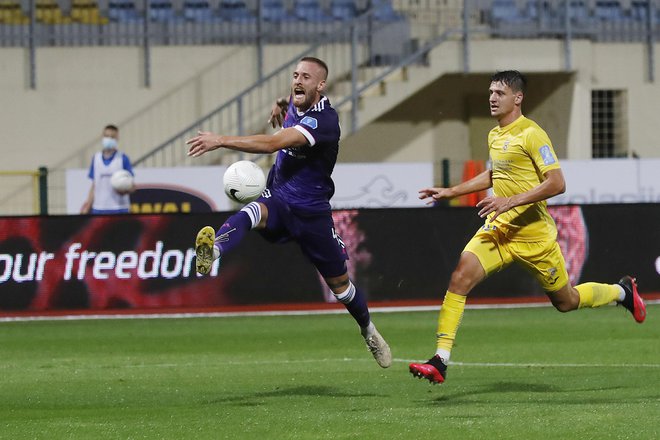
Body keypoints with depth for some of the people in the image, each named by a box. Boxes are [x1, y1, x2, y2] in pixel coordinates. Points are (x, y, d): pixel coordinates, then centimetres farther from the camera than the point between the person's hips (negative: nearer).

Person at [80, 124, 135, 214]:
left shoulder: (123, 159, -1)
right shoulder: (96, 158, 9)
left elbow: (132, 186, -1)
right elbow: (94, 186, 13)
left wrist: (126, 190, -23)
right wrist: (88, 204, 5)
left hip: (119, 210, -3)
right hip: (99, 209, 3)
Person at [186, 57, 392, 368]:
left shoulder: (324, 120, -22)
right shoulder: (294, 105, 3)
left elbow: (273, 143, -36)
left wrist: (221, 141, -42)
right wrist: (281, 106, 13)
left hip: (311, 212, -4)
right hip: (277, 200, 4)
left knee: (339, 284, 10)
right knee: (250, 214, -35)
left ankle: (368, 331, 39)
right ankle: (212, 251, -65)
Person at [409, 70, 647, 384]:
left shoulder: (531, 134, -15)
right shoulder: (494, 136, 10)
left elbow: (557, 183, -21)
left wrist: (511, 201, -27)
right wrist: (450, 192, 25)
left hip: (533, 234, -6)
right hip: (497, 229, 6)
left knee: (565, 302, 10)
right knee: (460, 277, -18)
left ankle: (621, 291, 40)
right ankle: (440, 361, -21)